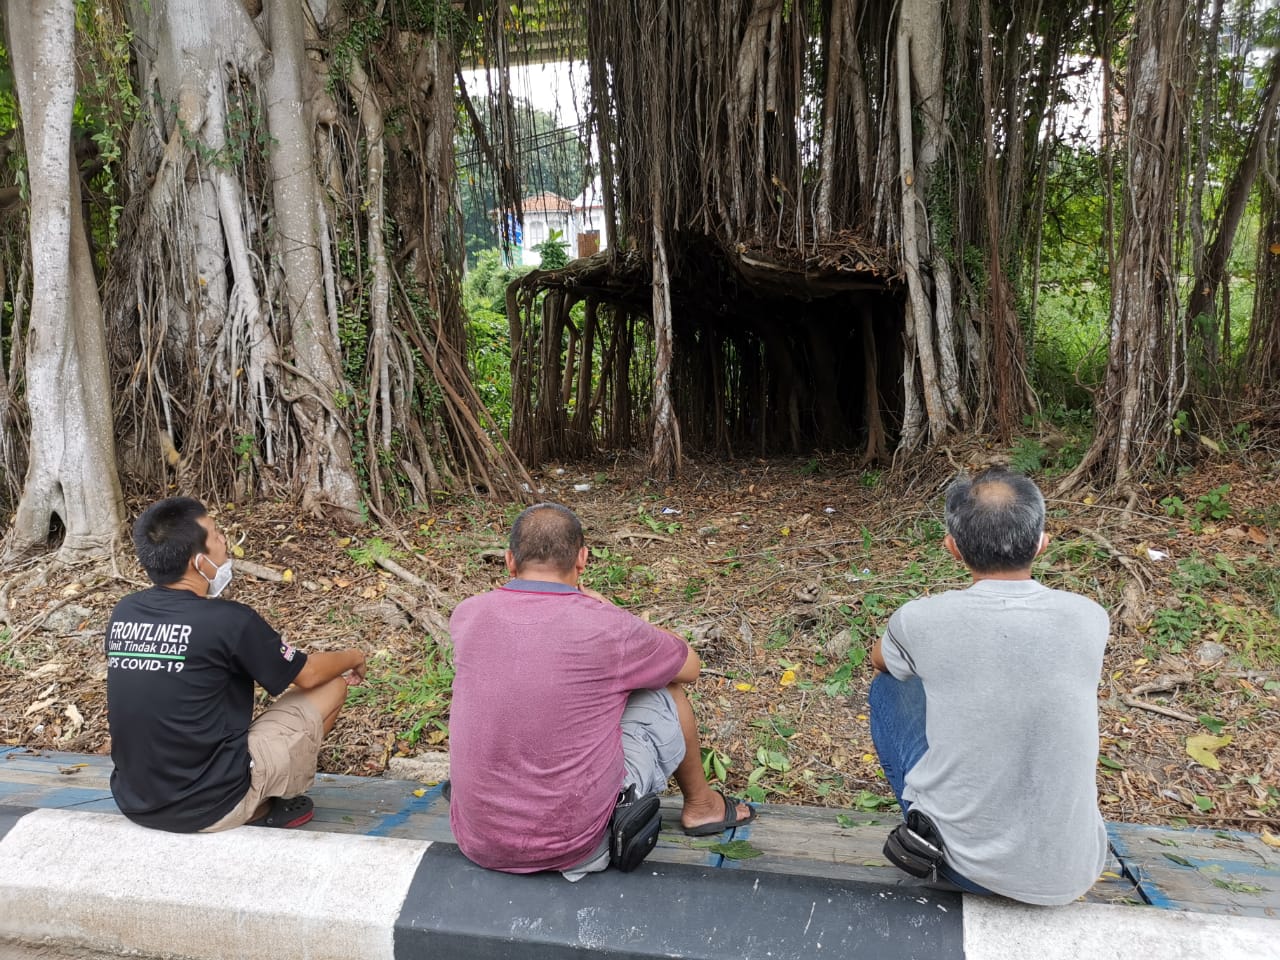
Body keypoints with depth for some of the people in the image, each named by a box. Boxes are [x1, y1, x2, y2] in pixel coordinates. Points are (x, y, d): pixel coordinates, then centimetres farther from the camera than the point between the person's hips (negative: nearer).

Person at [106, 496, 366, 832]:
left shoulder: (123, 613, -1)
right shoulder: (228, 620, -19)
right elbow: (308, 675, -3)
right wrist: (352, 658, 18)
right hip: (210, 807, -6)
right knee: (332, 686, 5)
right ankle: (261, 808, 13)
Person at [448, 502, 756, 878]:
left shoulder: (466, 615, -6)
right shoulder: (607, 627, -17)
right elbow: (690, 666, 4)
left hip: (476, 840, 4)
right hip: (573, 847, -4)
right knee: (666, 690, 12)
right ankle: (700, 805, 36)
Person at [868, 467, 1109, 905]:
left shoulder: (923, 619, -14)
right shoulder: (1088, 620, -10)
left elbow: (879, 658, 11)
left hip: (960, 863, -2)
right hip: (1069, 875, 3)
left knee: (890, 687, 17)